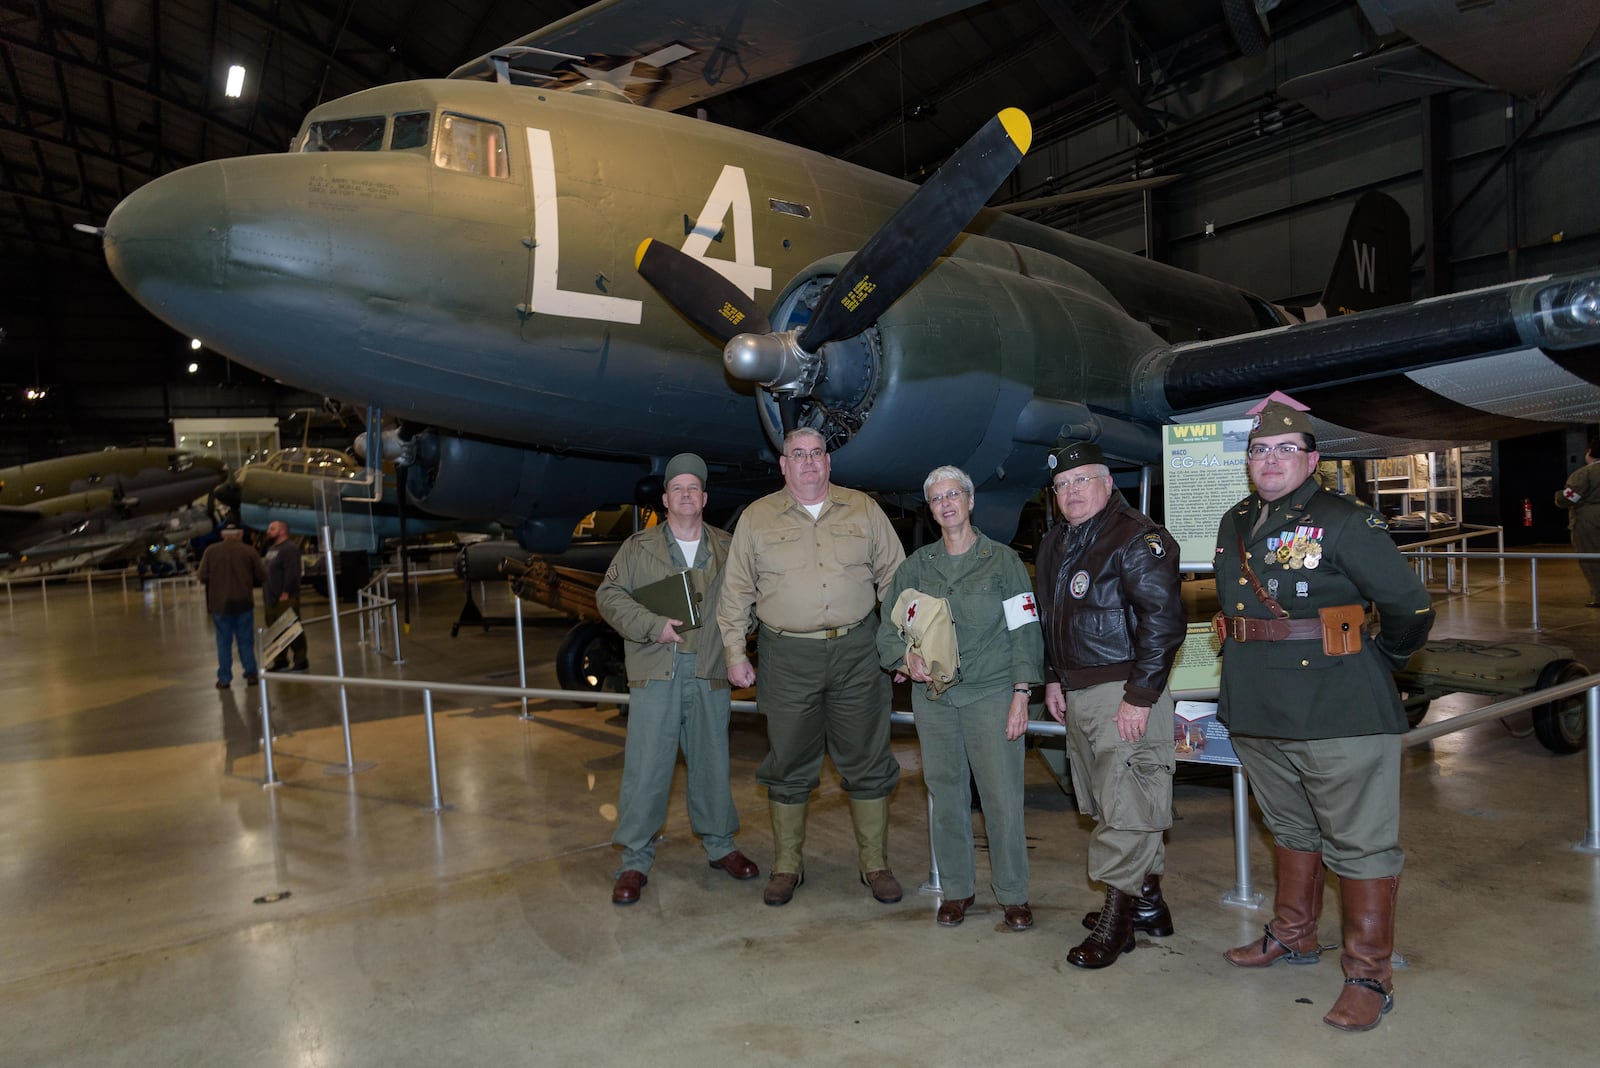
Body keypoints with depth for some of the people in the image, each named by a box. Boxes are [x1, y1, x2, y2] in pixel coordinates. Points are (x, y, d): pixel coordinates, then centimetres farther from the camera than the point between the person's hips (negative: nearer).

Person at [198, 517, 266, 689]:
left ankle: (224, 678, 10)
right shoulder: (249, 551, -5)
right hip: (244, 602, 0)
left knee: (224, 641, 8)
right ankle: (250, 673, 7)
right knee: (246, 640, 10)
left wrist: (217, 583, 15)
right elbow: (262, 577, -4)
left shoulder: (211, 551, -3)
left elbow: (203, 577, -4)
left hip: (220, 604, 0)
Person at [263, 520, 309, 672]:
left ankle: (301, 661, -2)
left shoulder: (290, 549, -11)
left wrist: (285, 593, -22)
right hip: (271, 599, 10)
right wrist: (265, 595, 18)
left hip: (285, 599, -10)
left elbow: (292, 573, -20)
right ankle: (280, 661, 21)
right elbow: (266, 573, 24)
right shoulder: (271, 549, 21)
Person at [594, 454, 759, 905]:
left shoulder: (728, 549, 11)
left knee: (712, 764, 12)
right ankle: (635, 860, 10)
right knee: (645, 769, -2)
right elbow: (609, 594, -1)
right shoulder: (639, 547, 6)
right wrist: (654, 626, -13)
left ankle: (720, 845, 28)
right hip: (655, 674, -2)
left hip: (710, 676, 2)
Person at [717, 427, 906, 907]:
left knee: (867, 763, 7)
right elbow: (736, 592, 7)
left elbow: (895, 578, 9)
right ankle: (786, 867, 23)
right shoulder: (757, 517, 4)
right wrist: (735, 653, 2)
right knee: (789, 766, 8)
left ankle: (875, 864, 22)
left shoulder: (864, 510, 6)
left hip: (855, 651, 1)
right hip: (787, 657, 0)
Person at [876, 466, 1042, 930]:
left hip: (991, 694, -2)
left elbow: (1024, 632, 0)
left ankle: (1013, 894, 14)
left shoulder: (1003, 560, 2)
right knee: (946, 795, 8)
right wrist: (907, 657, -10)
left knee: (1002, 797, -3)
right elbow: (888, 627, 11)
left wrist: (1021, 695, -7)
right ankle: (957, 889, 23)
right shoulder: (916, 565, 10)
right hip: (933, 696, 3)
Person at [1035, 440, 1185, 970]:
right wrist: (1053, 678, 19)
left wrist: (1139, 696, -21)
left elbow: (1163, 620, -18)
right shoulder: (1054, 545, 15)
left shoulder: (1138, 538, -12)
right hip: (1078, 695, 9)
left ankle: (1118, 915, 6)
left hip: (1125, 693, -9)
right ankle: (1148, 903, 29)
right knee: (1107, 803, 15)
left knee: (1124, 806, -5)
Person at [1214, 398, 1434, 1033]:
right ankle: (1293, 936, 38)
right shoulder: (1234, 526, 9)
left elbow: (1410, 609, -8)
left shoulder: (1345, 523, -11)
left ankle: (1368, 975, 14)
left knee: (1360, 846, 2)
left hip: (1340, 718, -7)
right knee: (1291, 830, 22)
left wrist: (1372, 666, 4)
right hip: (1258, 717, 7)